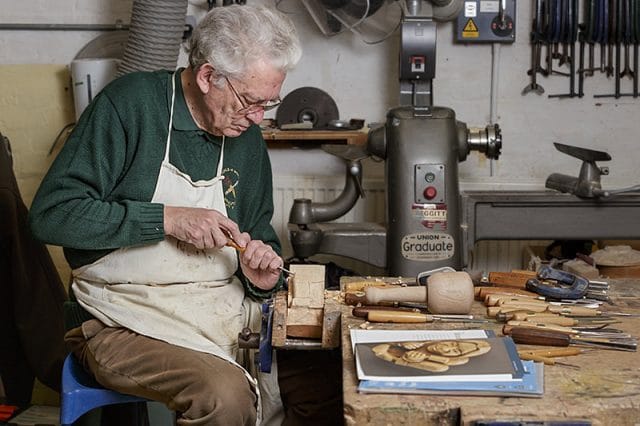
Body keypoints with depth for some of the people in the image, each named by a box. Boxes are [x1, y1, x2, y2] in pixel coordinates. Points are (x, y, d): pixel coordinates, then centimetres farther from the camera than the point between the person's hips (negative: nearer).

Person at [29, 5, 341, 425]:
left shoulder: (248, 138, 9)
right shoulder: (131, 103, -10)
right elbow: (52, 213, -15)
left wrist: (262, 277, -4)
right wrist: (167, 218, -19)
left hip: (228, 311, 6)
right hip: (132, 323, -5)